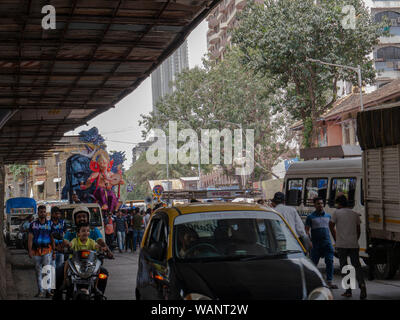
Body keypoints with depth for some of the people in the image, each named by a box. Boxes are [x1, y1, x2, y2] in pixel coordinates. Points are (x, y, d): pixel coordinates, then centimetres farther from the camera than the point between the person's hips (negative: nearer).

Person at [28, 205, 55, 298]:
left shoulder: (50, 224, 9)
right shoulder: (33, 224, 8)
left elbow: (52, 239, 9)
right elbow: (30, 238, 4)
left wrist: (54, 252, 4)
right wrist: (30, 250, -9)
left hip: (47, 250, -2)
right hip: (36, 251, 2)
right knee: (38, 272, 7)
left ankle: (48, 290, -12)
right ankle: (40, 291, 13)